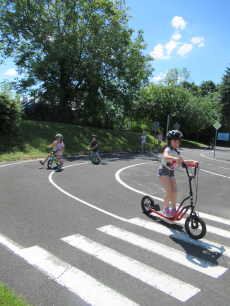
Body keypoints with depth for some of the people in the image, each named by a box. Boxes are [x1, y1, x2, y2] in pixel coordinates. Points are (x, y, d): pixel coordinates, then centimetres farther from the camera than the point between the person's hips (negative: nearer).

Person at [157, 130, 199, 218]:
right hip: (164, 171, -7)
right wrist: (176, 159, -57)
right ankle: (165, 209, 7)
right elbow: (165, 157, -41)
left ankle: (173, 209, 18)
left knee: (175, 191, 3)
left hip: (171, 172, 8)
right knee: (169, 191, -11)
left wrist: (193, 161, 11)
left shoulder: (176, 152, 10)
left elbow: (182, 161, 24)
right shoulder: (168, 149, -16)